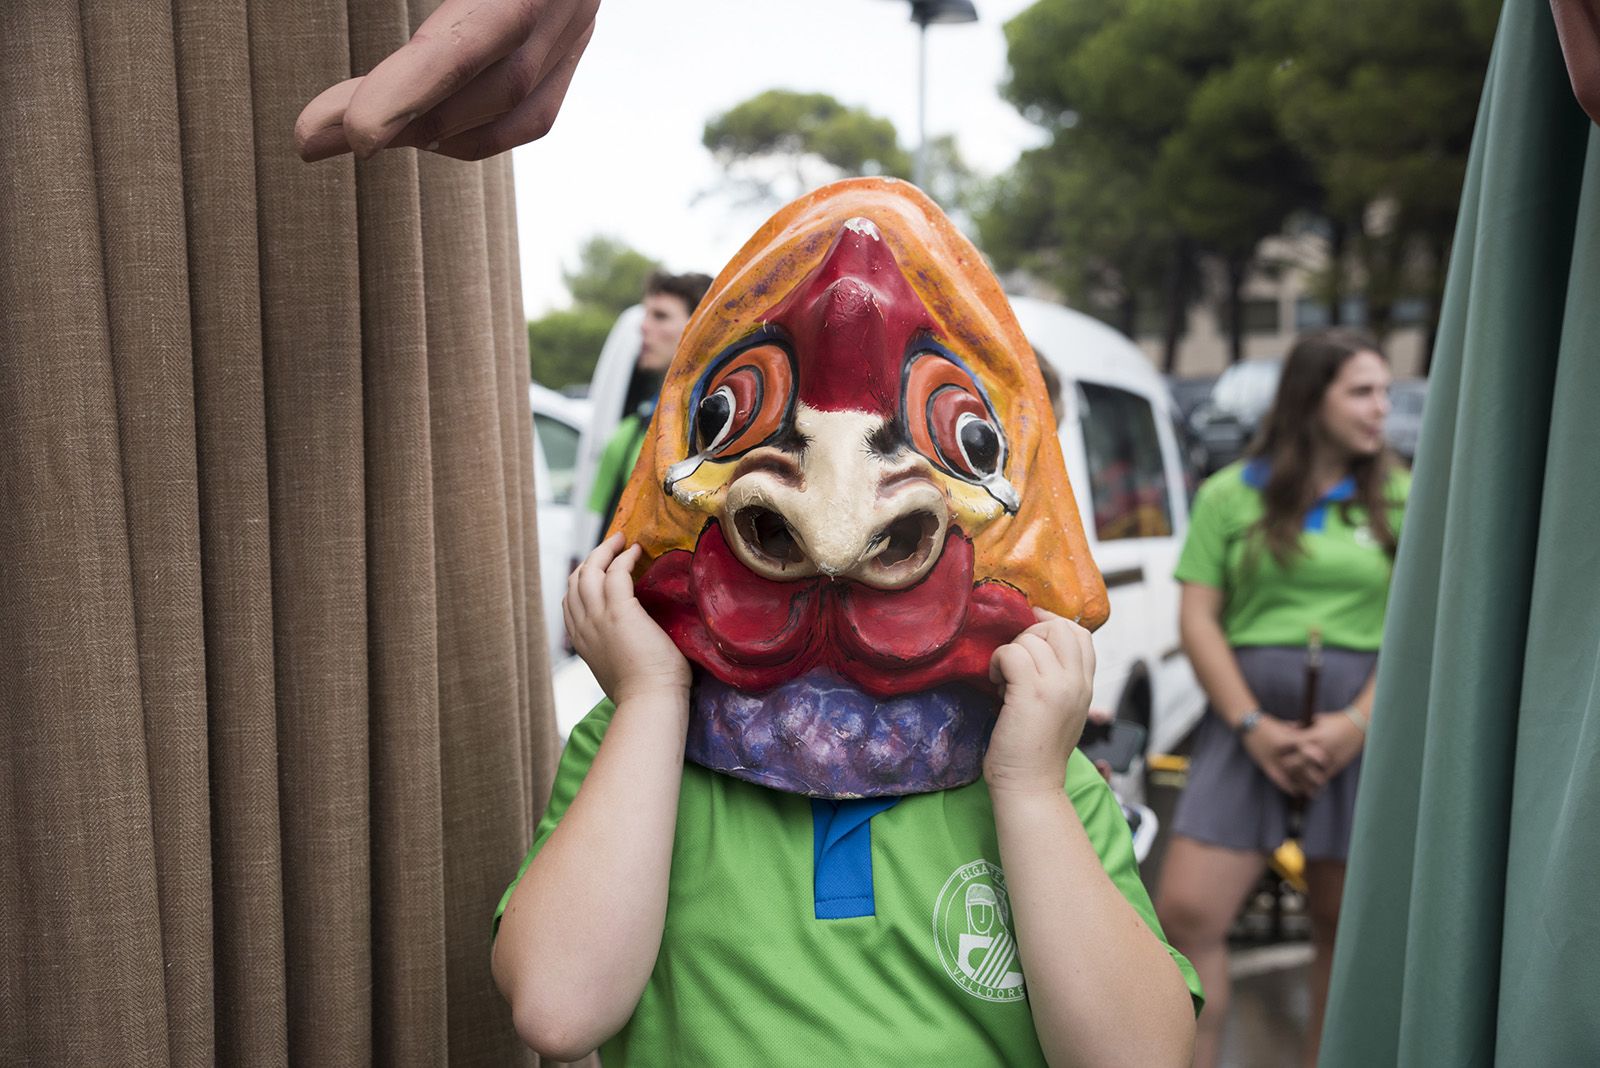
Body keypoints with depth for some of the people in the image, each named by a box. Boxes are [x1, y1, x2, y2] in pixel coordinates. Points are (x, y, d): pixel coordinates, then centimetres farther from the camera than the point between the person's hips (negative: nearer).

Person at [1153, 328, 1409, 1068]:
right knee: (1187, 913, -7)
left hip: (1359, 721, 0)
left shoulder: (1401, 500, 9)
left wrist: (1358, 723, -10)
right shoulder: (1231, 494, 8)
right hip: (1247, 714, 0)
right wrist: (1253, 725, -7)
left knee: (1344, 923, 3)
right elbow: (1197, 618, 3)